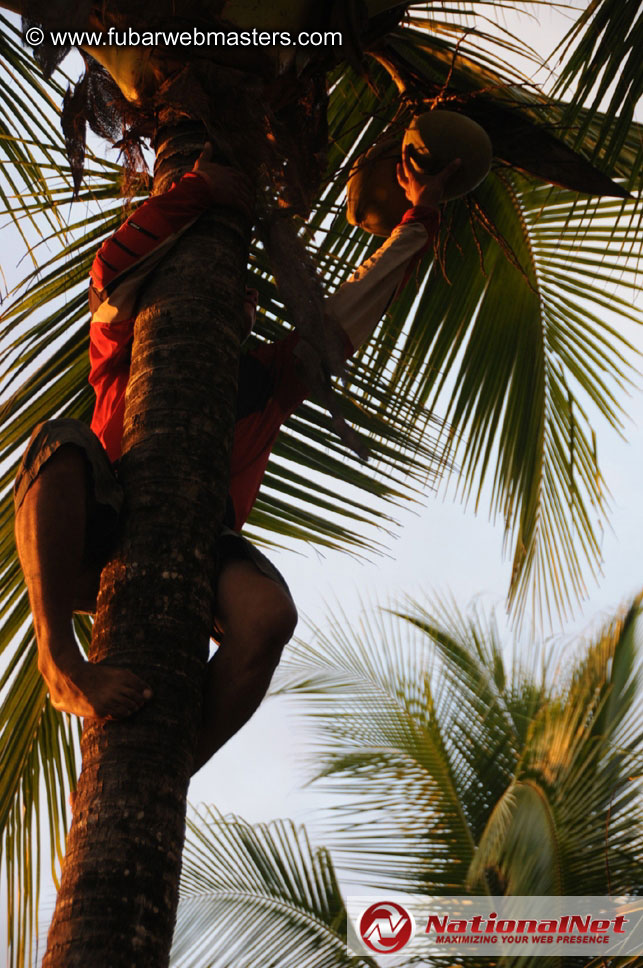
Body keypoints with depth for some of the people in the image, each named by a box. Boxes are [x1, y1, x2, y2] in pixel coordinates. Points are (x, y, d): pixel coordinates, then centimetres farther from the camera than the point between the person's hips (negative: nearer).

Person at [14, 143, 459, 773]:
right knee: (60, 442, -33)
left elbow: (360, 302, 33)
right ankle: (59, 659, -38)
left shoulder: (268, 374, 32)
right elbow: (114, 269, 8)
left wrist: (421, 214, 34)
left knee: (268, 613, -33)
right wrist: (197, 189, 4)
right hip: (90, 544, -1)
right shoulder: (128, 352, 27)